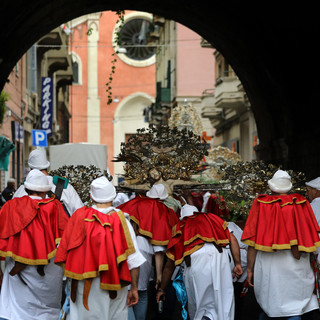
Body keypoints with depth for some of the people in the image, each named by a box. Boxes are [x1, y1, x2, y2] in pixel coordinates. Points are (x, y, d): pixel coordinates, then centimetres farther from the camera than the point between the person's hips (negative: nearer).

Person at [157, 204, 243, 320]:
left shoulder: (179, 228, 27)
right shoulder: (212, 219, 29)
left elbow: (169, 266, 27)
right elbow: (232, 239, 14)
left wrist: (161, 289, 34)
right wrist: (237, 264, 12)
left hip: (194, 262, 0)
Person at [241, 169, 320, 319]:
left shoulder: (261, 205, -1)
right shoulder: (301, 204, 4)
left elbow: (252, 242, -4)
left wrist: (250, 269, 1)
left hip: (269, 265, -1)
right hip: (297, 267, 1)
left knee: (267, 305, 12)